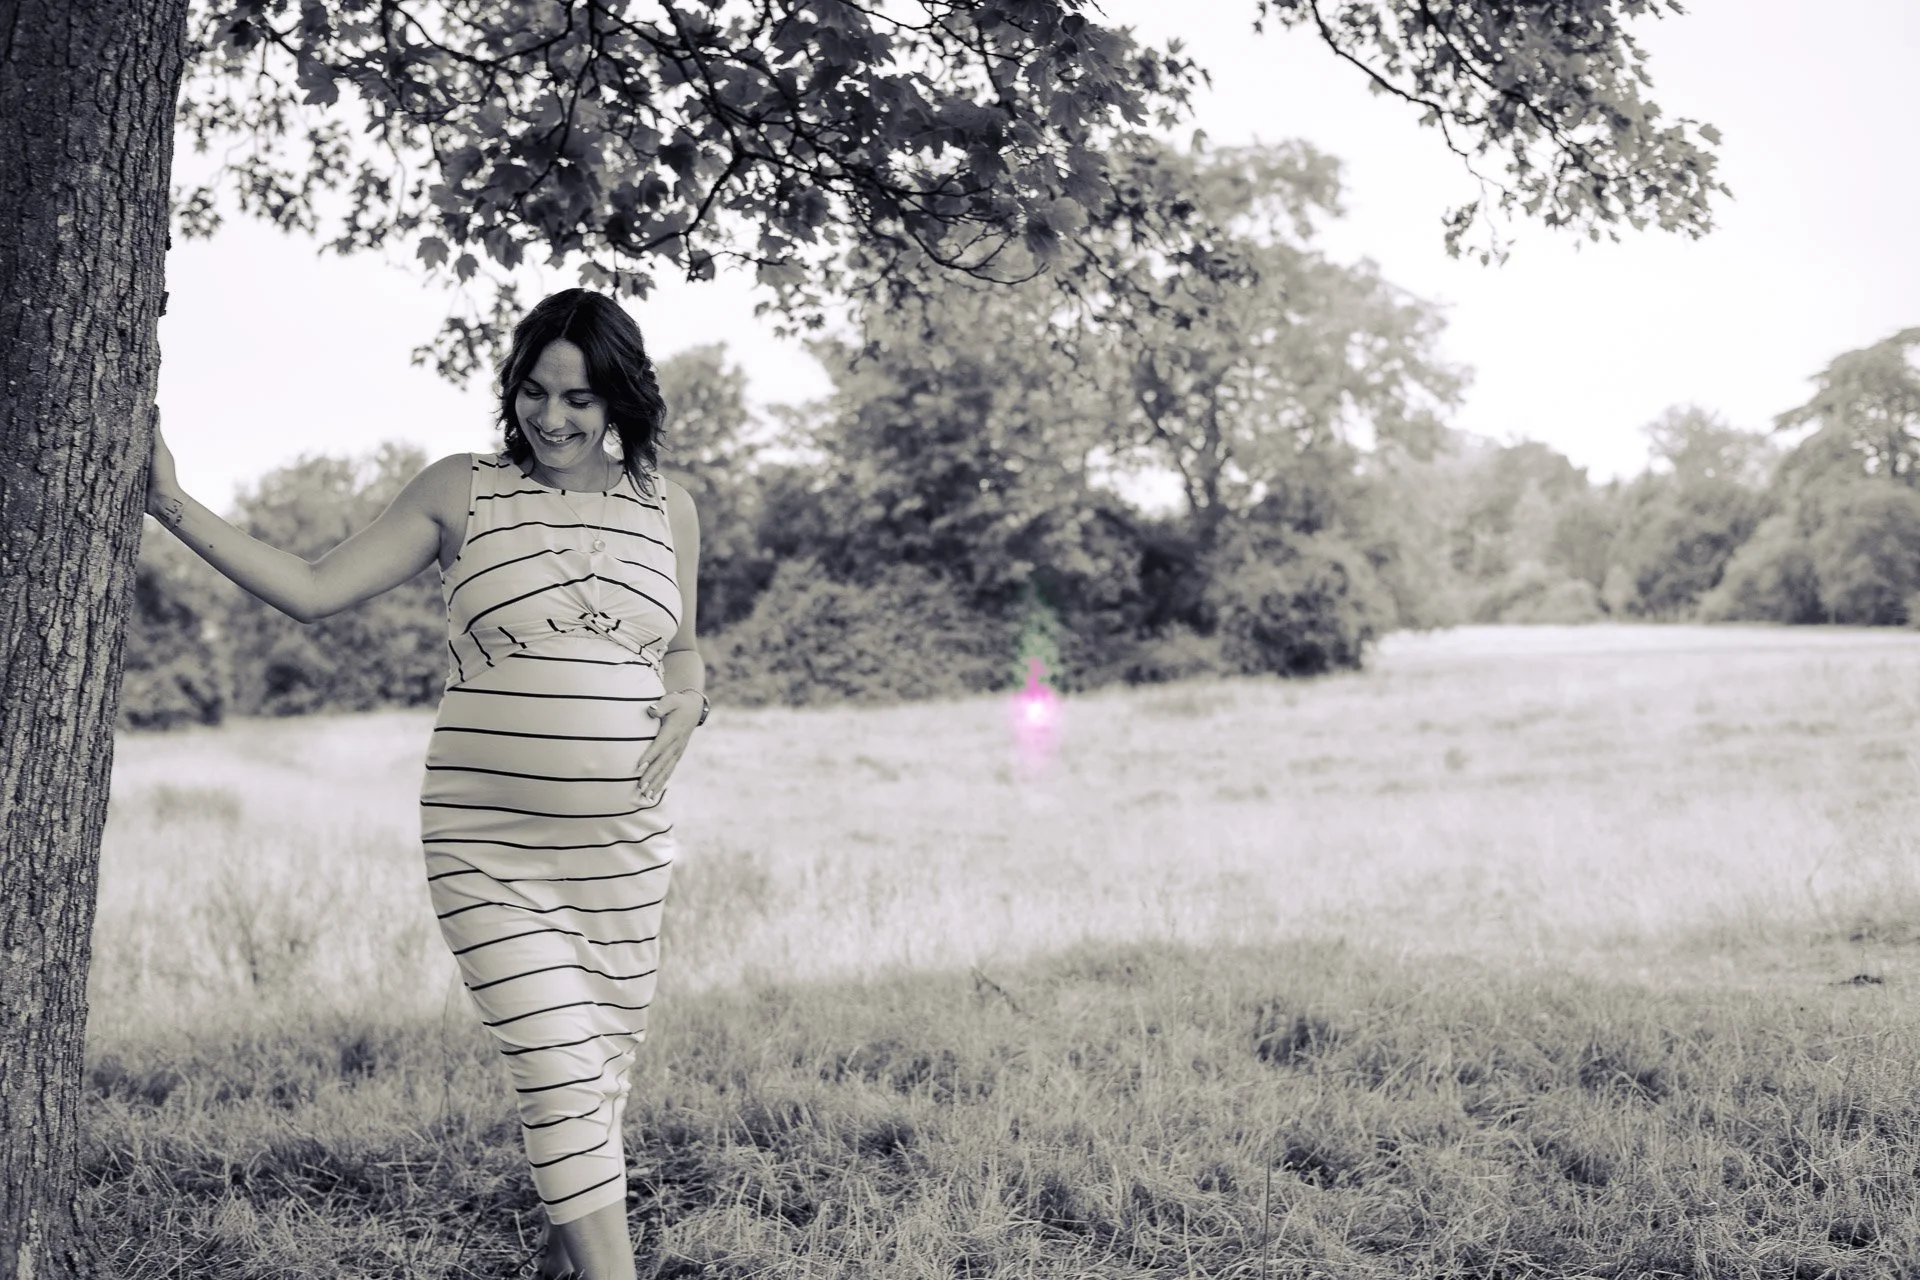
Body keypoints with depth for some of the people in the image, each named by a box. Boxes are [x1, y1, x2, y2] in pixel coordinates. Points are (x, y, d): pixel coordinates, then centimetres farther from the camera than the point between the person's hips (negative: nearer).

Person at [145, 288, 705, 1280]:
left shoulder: (666, 508, 8)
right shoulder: (461, 491, 1)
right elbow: (313, 590, 0)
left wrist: (688, 701, -1)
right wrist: (173, 506, -6)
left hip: (625, 849, 3)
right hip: (489, 851, -3)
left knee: (605, 1069, 12)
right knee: (559, 1073, -12)